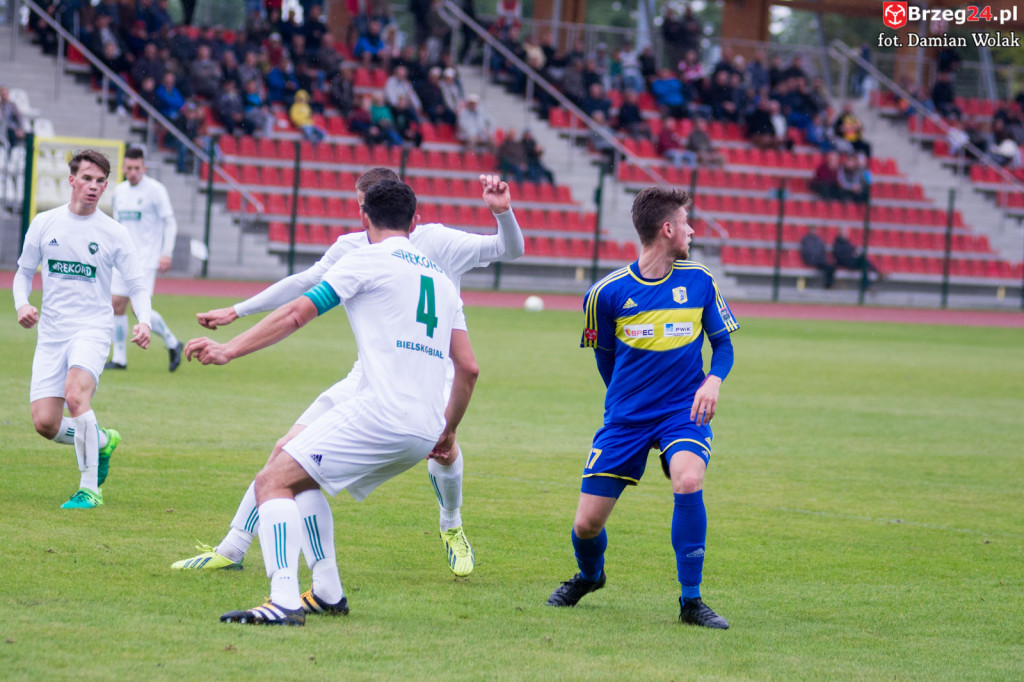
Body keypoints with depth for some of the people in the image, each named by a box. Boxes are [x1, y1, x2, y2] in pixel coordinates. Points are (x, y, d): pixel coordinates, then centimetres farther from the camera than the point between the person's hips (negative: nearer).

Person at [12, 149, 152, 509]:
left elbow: (137, 286, 4)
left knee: (75, 394, -30)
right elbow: (24, 271, 16)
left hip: (92, 329, -3)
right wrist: (22, 304, -6)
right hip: (51, 332, 3)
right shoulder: (44, 224, 5)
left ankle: (90, 488, -21)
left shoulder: (113, 233, 0)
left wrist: (144, 321, -16)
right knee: (45, 423, -8)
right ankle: (102, 442, 24)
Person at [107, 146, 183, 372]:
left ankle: (172, 343, 4)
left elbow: (170, 223, -7)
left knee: (139, 308, -15)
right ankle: (119, 358, 7)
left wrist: (167, 254, -15)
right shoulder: (119, 191, 12)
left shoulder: (155, 190, -7)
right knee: (117, 305, 0)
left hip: (147, 258, -6)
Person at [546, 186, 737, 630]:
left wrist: (714, 380, -9)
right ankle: (590, 576, 37)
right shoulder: (607, 293, -6)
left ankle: (691, 600, -16)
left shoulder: (699, 282, 0)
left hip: (684, 411, 0)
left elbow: (723, 342, 10)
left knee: (688, 481, -32)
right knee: (586, 525, -2)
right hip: (625, 419, 0)